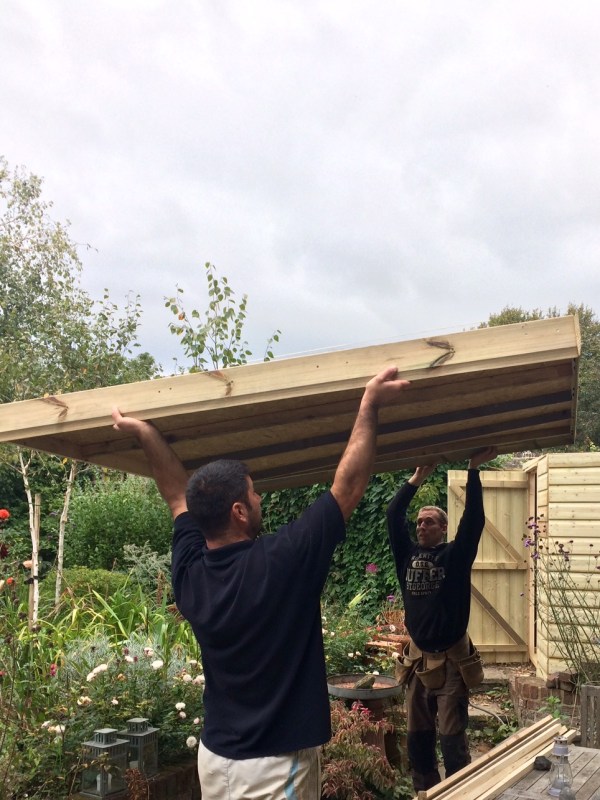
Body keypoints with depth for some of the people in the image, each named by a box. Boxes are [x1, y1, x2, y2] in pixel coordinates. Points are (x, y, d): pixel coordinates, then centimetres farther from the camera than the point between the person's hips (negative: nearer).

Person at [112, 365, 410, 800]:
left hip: (216, 757, 6)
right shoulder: (281, 562, -23)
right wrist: (370, 405, -9)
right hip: (274, 765, -6)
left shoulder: (189, 573, -7)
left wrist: (145, 433, 19)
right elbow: (348, 485, -15)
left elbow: (179, 495, 11)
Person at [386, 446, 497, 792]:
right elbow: (394, 516, 0)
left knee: (452, 740, -2)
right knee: (417, 738, 11)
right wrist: (418, 478, -2)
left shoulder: (455, 555, -4)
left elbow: (474, 519, -14)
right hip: (417, 660, 4)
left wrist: (474, 470, -17)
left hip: (451, 661, -4)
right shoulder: (408, 554, 6)